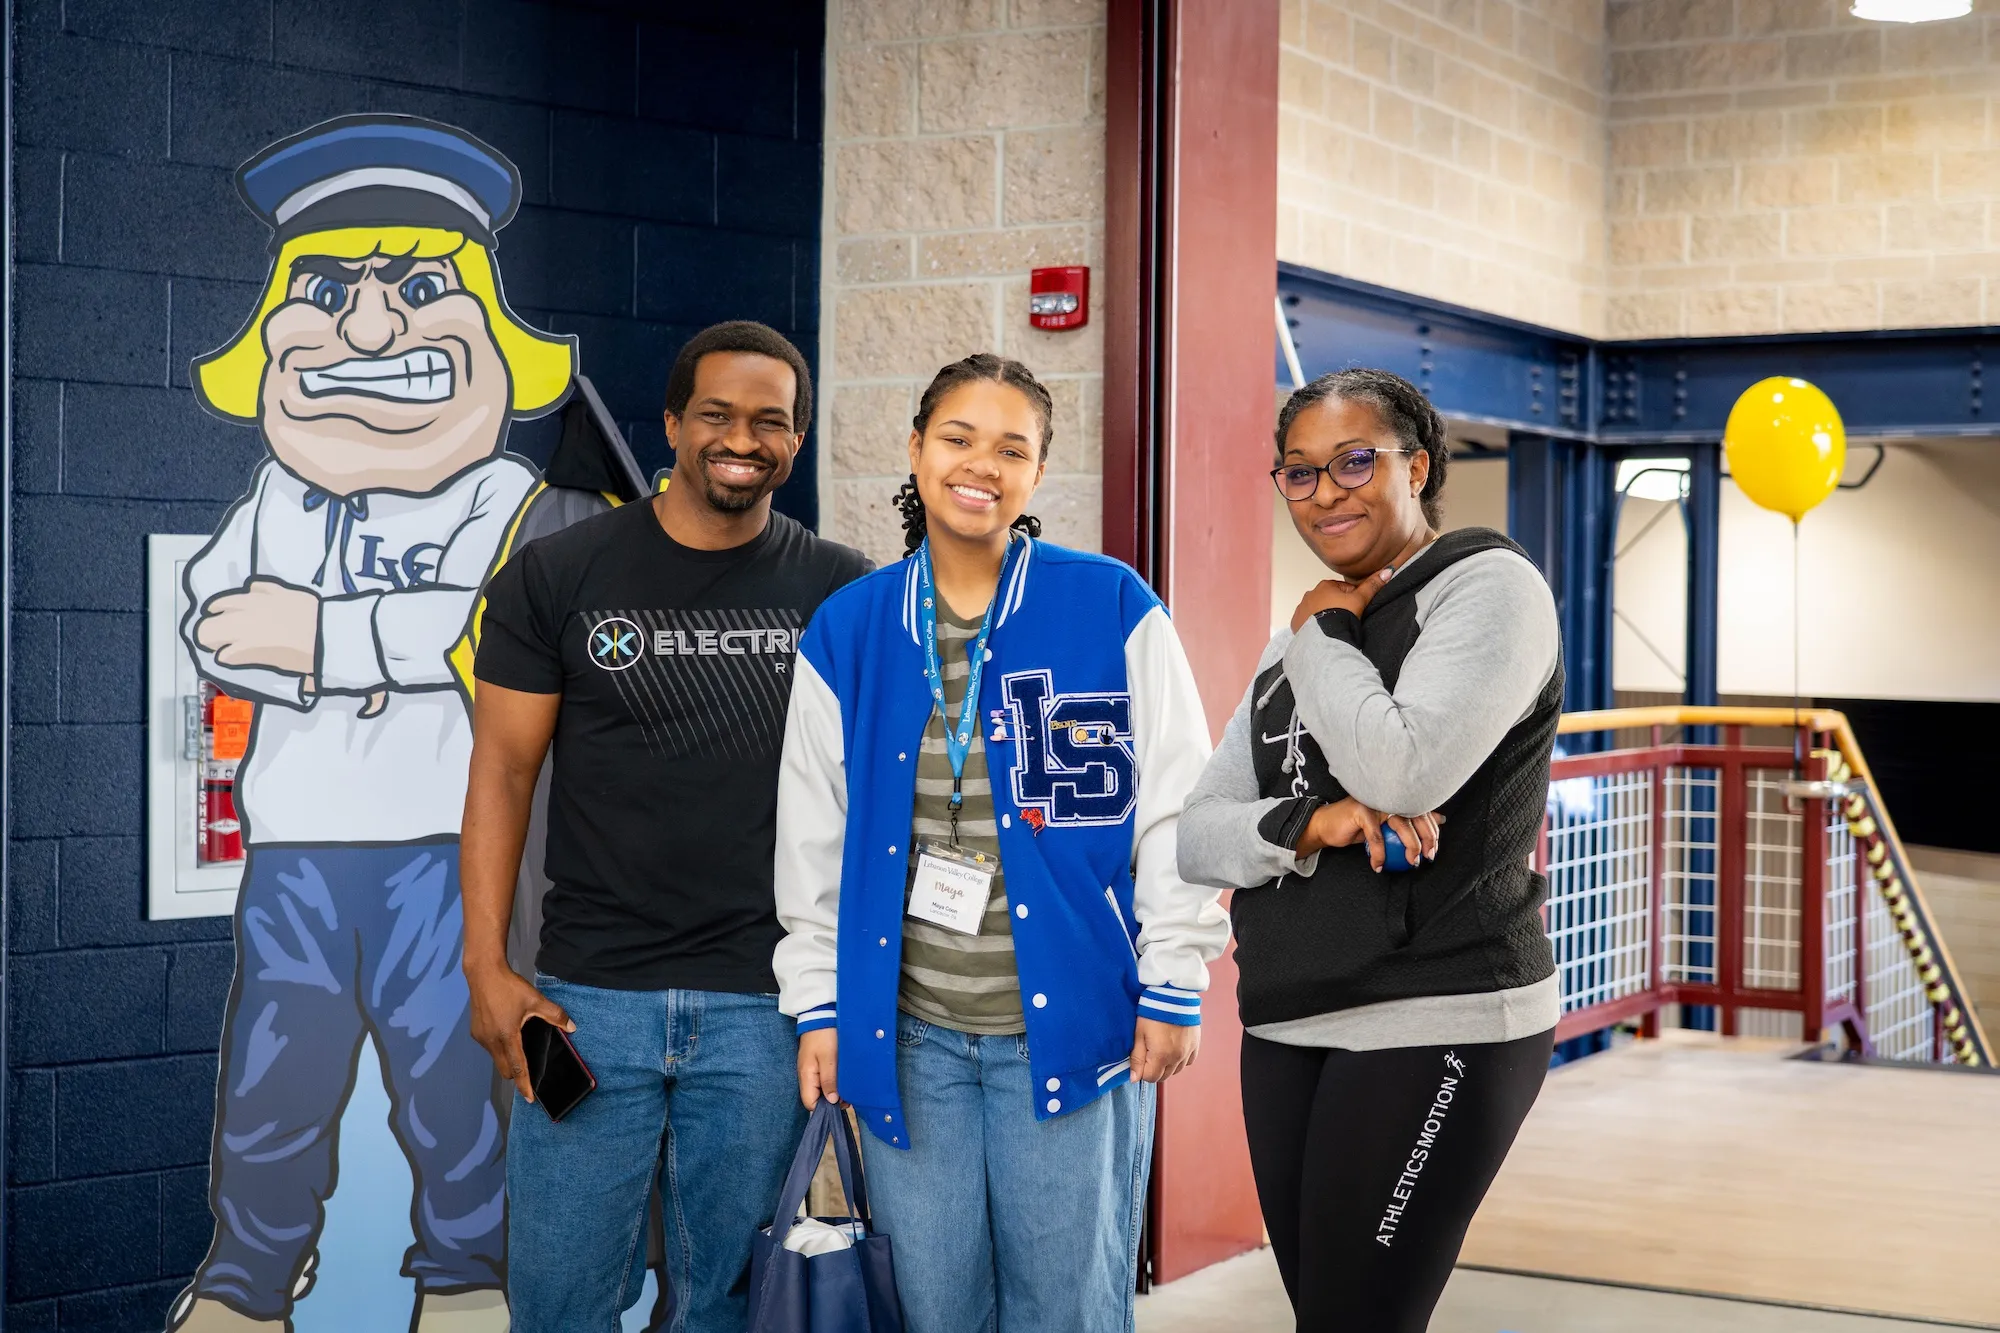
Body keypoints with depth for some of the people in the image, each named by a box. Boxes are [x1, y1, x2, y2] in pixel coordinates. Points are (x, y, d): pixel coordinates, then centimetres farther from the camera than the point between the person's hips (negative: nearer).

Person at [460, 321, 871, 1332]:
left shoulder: (841, 594, 4)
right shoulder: (556, 577, 2)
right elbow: (502, 772, 4)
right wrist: (485, 969, -4)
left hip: (767, 1007, 0)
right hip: (589, 999, 0)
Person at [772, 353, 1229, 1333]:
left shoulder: (1114, 610, -4)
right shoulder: (847, 632, 4)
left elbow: (1174, 809, -2)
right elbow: (813, 837, 9)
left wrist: (1174, 986, -3)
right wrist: (817, 1003, 7)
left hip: (1070, 1023, -2)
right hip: (907, 1033, 3)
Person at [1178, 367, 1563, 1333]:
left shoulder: (1487, 586, -6)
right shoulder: (1296, 643, 16)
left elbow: (1400, 771, -22)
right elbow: (1195, 835, 8)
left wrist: (1327, 634, -6)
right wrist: (1305, 826, -12)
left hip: (1436, 1028, -7)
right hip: (1285, 1032, 7)